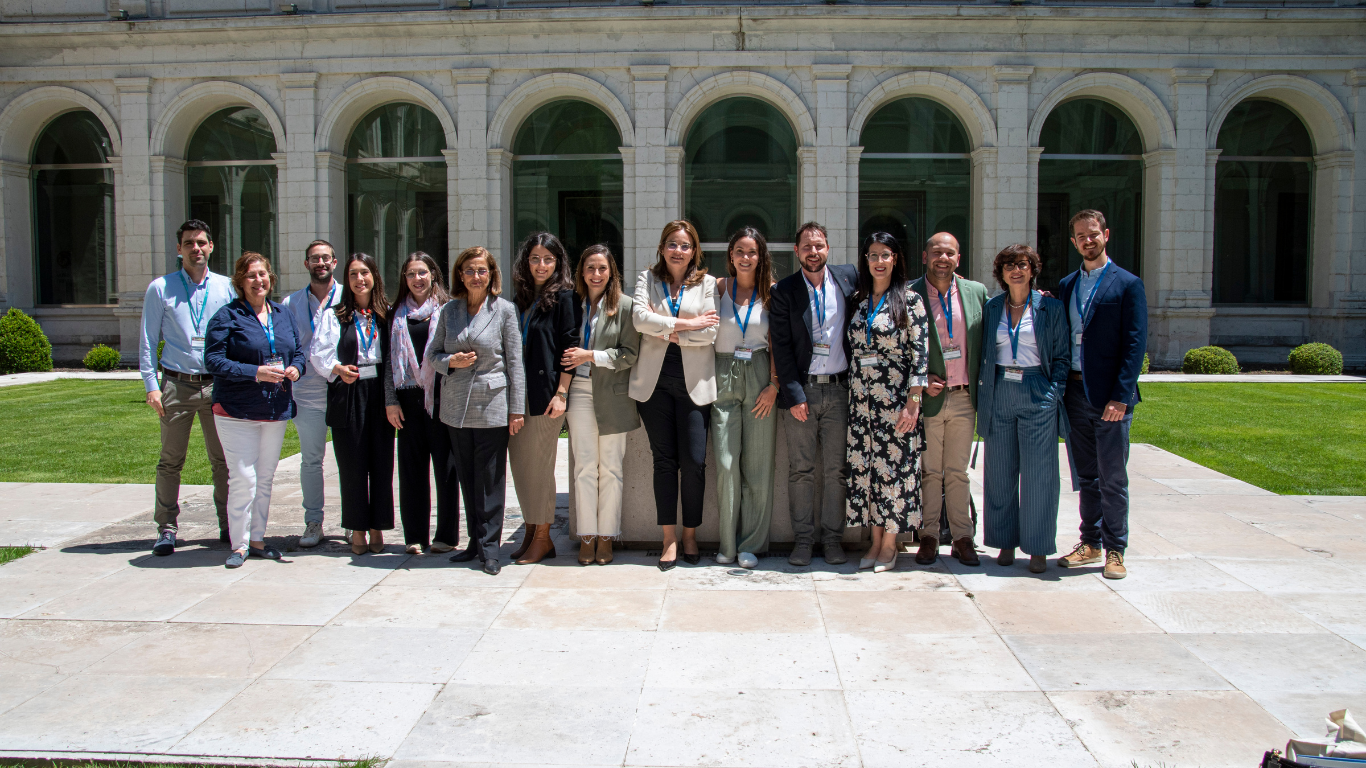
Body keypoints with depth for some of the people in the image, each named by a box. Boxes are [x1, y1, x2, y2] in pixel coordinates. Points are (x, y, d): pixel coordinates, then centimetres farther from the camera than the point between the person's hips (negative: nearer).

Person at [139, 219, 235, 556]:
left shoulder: (226, 287, 8)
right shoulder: (160, 288, 5)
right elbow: (148, 341, 5)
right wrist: (151, 385, -4)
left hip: (218, 385, 1)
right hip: (177, 385, -1)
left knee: (223, 460, 5)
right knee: (170, 461, 1)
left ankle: (228, 525, 15)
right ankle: (166, 530, 8)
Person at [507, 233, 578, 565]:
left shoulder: (562, 296, -4)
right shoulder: (522, 298, 15)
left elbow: (570, 346, -9)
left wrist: (561, 393, -14)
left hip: (545, 393, -6)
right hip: (517, 392, 7)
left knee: (538, 465, -2)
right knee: (519, 462, 8)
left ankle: (542, 537, 10)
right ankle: (530, 532, 18)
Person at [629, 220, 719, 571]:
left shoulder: (707, 283, 7)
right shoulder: (647, 279, 10)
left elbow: (710, 332, -6)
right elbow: (639, 318, -8)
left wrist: (669, 332, -8)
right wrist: (687, 323, -10)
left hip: (693, 382, -1)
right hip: (656, 381, 1)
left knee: (694, 461, -3)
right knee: (664, 460, 4)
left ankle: (690, 534, 14)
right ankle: (669, 538, 11)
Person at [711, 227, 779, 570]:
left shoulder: (770, 292, 6)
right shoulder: (719, 287, 7)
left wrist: (774, 384, -6)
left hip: (759, 377, 0)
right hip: (724, 377, 0)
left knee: (758, 464, 1)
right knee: (726, 462, -4)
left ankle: (751, 544, 11)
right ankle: (728, 543, 7)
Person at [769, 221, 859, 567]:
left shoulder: (849, 278, 5)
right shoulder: (784, 291, 0)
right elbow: (781, 347, -3)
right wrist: (793, 394, -11)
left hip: (838, 389, 2)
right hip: (801, 390, -1)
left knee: (836, 470, 6)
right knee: (801, 470, 3)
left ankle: (832, 538, 16)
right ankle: (802, 539, 13)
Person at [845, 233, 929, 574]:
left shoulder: (910, 299, -3)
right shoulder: (857, 300, 11)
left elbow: (919, 353, -7)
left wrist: (913, 402, -13)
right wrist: (852, 389, 8)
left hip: (895, 396, -4)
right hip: (861, 396, 5)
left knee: (894, 464, 0)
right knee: (863, 465, 5)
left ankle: (889, 545, 11)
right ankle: (876, 541, 15)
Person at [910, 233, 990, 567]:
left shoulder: (976, 292, 6)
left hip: (963, 398, 3)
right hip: (928, 397, -2)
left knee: (958, 472, 10)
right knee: (929, 472, 6)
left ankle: (962, 538, 17)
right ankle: (928, 536, 16)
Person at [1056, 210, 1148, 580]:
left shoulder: (1127, 284, -2)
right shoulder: (1066, 285, 13)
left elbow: (1135, 343, -8)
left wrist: (1120, 396, -15)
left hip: (1110, 395, -5)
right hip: (1074, 392, 5)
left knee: (1113, 478, 1)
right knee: (1085, 475, 12)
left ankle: (1115, 550, 11)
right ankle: (1090, 542, 22)